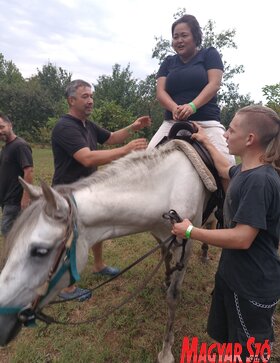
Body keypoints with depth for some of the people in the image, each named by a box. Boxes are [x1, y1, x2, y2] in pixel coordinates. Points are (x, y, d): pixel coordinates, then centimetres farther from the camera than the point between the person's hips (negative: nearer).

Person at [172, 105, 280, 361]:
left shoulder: (259, 180, -28)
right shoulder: (247, 171, 1)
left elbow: (242, 238, -30)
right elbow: (226, 171, 25)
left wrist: (191, 231, -22)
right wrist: (206, 143, 30)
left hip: (253, 286, -9)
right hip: (234, 274, 9)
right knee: (227, 340, 28)